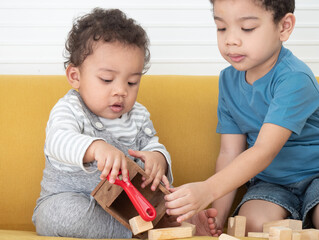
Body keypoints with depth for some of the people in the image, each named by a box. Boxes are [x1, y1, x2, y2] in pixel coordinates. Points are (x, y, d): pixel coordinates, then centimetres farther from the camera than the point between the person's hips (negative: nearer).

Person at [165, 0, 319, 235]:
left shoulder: (295, 78, -22)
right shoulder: (229, 80, 0)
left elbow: (264, 151, -32)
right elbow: (229, 154, 0)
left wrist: (208, 189, -44)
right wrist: (218, 216, -10)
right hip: (269, 180, 5)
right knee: (252, 223, -27)